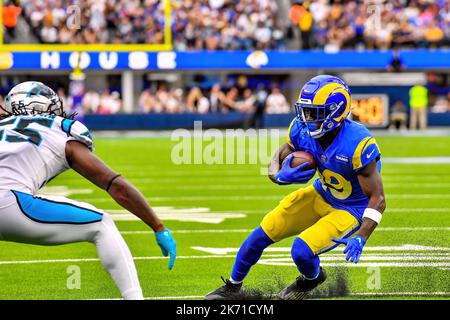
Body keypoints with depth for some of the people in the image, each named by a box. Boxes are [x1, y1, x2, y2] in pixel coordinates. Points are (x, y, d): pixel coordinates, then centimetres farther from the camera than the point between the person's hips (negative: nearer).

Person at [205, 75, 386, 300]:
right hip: (320, 196, 6)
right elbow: (277, 159, 0)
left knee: (302, 251, -22)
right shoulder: (303, 129, -16)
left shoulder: (358, 144, -33)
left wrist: (360, 237, -38)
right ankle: (233, 287, 26)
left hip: (351, 211, -6)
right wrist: (280, 176, -26)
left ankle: (312, 279, 15)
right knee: (262, 234, 2)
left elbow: (377, 199, -26)